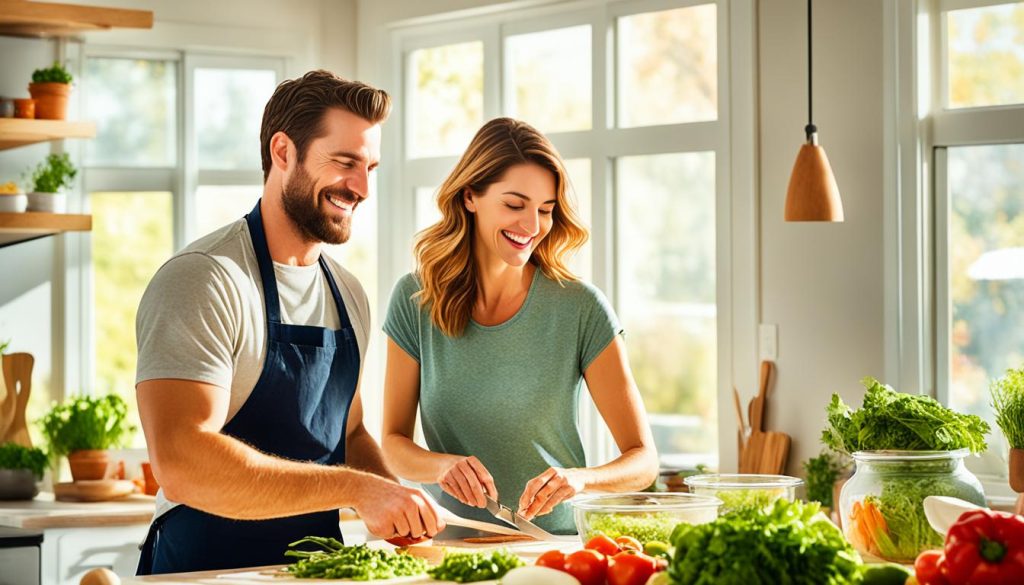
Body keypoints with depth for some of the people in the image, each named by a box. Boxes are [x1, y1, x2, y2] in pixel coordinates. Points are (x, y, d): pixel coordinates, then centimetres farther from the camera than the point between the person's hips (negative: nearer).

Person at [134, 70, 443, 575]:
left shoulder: (348, 296, 13)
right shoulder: (202, 280, -11)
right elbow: (179, 461, -22)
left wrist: (394, 504, 4)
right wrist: (357, 488, -23)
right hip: (207, 567, -6)